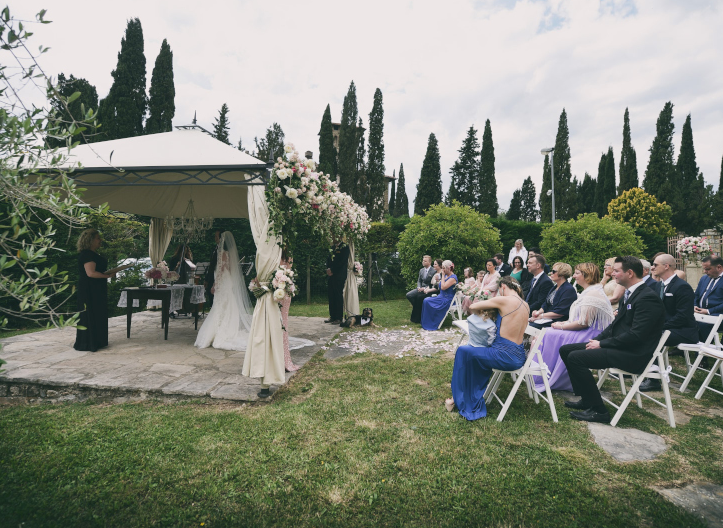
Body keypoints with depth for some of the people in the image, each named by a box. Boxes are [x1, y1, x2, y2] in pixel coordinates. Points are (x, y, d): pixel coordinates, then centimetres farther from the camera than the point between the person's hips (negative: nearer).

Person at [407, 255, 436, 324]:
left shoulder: (434, 271, -10)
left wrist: (425, 288, -19)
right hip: (421, 288, 7)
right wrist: (419, 287, -2)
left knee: (418, 297, -28)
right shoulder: (421, 270, 14)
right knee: (408, 295, -16)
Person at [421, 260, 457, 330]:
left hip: (448, 300, -9)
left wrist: (443, 276, -15)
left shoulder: (453, 277, -14)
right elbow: (440, 287, 19)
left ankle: (432, 324, -11)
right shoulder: (445, 276, 14)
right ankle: (426, 323, -9)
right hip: (441, 297, 9)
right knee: (426, 300, -11)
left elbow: (443, 287, -23)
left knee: (428, 302, -21)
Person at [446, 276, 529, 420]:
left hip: (505, 356, -8)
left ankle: (458, 398, 22)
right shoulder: (525, 306, 9)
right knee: (478, 353, 29)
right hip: (519, 356, 8)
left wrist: (480, 312, 15)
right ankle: (475, 399, 35)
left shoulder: (504, 300, -13)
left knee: (463, 352, 8)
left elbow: (473, 307, -5)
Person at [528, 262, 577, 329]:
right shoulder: (555, 287, 18)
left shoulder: (569, 290, -11)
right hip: (546, 318, 9)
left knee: (530, 326, -27)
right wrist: (539, 312, -5)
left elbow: (560, 312, -18)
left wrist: (541, 316, -15)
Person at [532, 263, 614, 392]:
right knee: (549, 333, 0)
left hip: (591, 335, -10)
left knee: (553, 336, -17)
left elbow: (583, 323, -23)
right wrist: (563, 323, 4)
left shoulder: (593, 294, -19)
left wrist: (561, 326, -13)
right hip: (586, 332, 10)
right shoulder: (588, 291, 16)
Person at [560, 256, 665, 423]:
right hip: (619, 346, 10)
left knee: (575, 357, -23)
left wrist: (602, 344, -17)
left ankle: (598, 410, -10)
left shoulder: (648, 298, -17)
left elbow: (636, 335, -23)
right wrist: (596, 340, 2)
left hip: (632, 355, -10)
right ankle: (587, 399, 12)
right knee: (566, 350, 4)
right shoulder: (630, 294, 14)